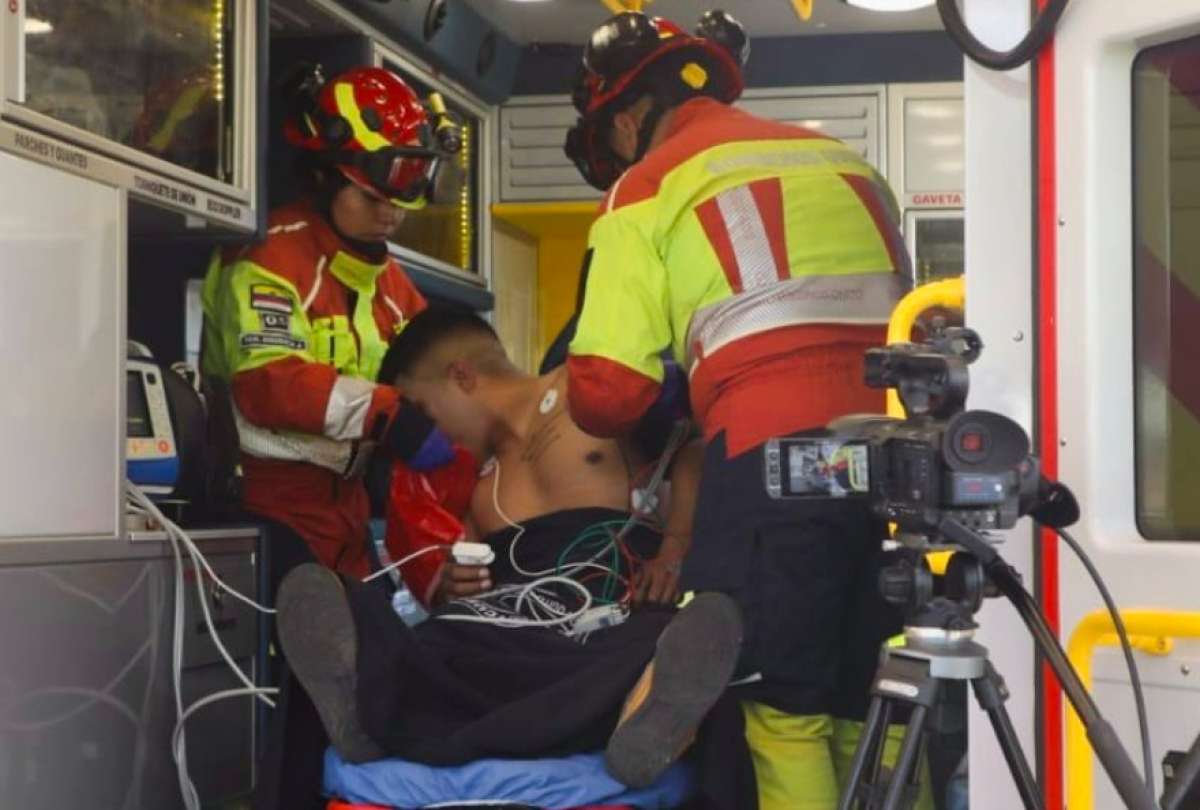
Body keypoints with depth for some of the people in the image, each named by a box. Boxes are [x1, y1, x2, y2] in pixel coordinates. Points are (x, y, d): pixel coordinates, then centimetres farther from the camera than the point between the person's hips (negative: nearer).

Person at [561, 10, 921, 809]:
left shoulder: (648, 186, 8)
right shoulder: (847, 161, 25)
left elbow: (607, 395, 1)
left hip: (773, 456, -6)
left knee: (786, 711, 0)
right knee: (875, 708, 12)